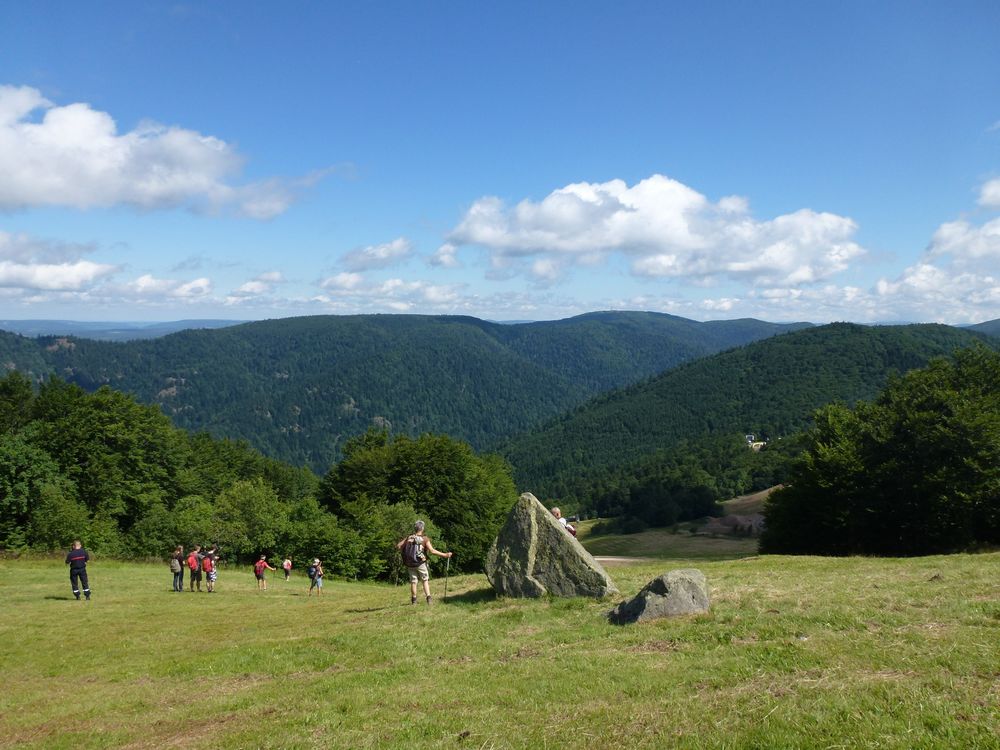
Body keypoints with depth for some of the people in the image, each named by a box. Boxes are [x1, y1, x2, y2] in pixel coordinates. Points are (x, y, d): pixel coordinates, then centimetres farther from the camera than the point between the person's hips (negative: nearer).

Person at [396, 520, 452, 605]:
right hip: (421, 563, -2)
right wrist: (445, 555, -11)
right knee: (425, 581, 10)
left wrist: (404, 551, 15)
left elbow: (398, 546, -4)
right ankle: (428, 598, -2)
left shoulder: (408, 538, -2)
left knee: (413, 581, 12)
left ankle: (414, 600, 14)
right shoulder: (425, 539, -10)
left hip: (410, 564, 2)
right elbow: (432, 551, -16)